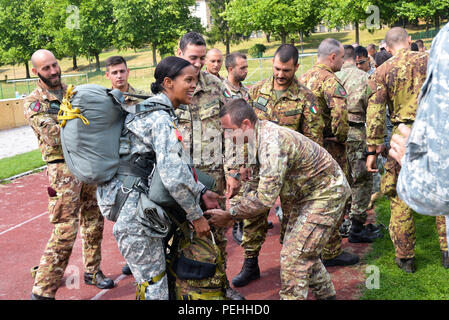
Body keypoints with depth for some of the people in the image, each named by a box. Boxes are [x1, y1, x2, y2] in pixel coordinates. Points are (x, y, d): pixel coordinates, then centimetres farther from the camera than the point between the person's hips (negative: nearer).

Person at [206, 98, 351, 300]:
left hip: (325, 194, -10)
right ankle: (326, 294, 38)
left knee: (294, 255, -12)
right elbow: (268, 187, 9)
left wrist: (229, 216, -24)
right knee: (304, 251, 20)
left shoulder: (272, 142, -33)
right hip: (304, 193, 10)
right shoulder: (261, 134, -2)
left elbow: (265, 198, -34)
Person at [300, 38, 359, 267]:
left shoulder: (304, 78, 12)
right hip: (329, 148, -9)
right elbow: (339, 114, -31)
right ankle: (331, 252, 10)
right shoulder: (330, 80, -17)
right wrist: (341, 136, -14)